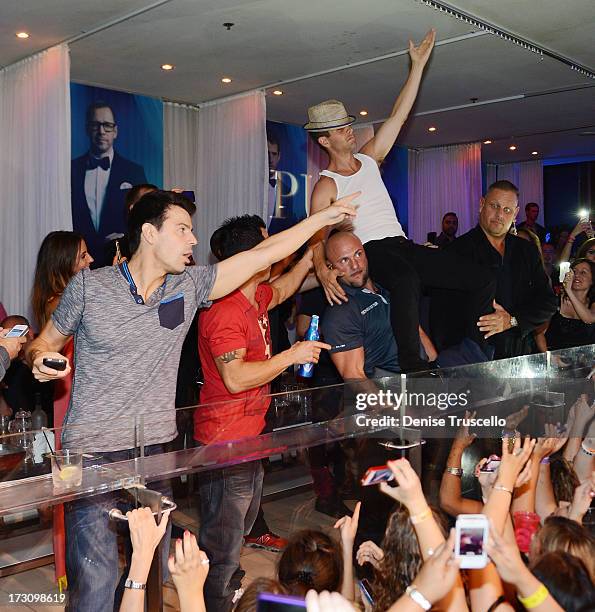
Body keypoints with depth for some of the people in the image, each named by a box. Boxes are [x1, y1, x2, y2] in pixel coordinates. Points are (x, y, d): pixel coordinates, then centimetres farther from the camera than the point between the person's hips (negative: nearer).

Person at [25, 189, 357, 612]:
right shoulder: (89, 285, -2)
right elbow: (44, 344, 9)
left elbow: (262, 255, 7)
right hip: (93, 450, -3)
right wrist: (43, 361, -15)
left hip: (157, 449, 4)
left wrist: (322, 218, 9)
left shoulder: (190, 286, 5)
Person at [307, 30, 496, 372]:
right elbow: (317, 237, -9)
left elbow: (399, 115, 18)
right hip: (372, 251, -7)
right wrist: (323, 271, -30)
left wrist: (418, 65, 14)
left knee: (483, 282, -5)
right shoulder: (326, 186, 0)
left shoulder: (369, 158, 18)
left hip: (403, 244, 7)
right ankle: (412, 364, -41)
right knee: (407, 279, -44)